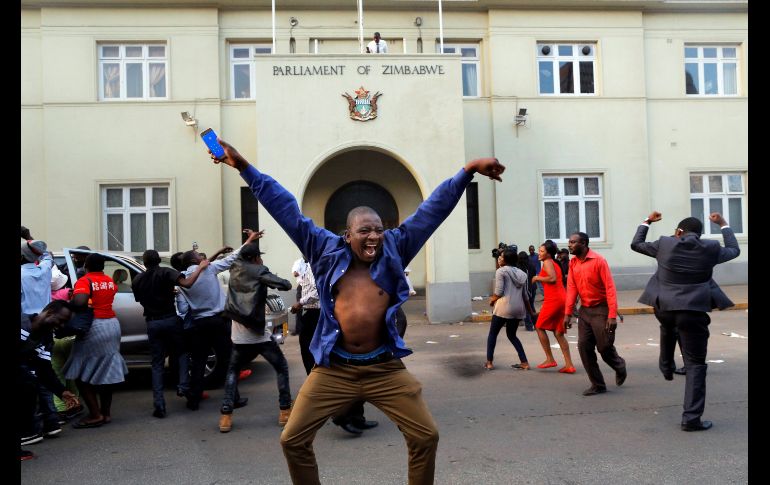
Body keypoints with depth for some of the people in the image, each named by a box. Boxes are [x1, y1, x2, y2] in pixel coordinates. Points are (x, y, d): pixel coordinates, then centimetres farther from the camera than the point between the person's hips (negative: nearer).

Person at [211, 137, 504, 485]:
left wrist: (467, 171, -4)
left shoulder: (394, 250, 2)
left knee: (426, 436, 1)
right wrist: (244, 167, 1)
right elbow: (287, 211, 1)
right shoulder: (327, 251, 1)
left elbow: (433, 210, 1)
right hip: (334, 367, 0)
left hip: (384, 367, 1)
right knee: (292, 440, 2)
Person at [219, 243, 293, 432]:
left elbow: (238, 257, 33)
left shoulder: (234, 269, 9)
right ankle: (285, 410, 7)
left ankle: (226, 414, 8)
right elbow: (285, 285, -18)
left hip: (239, 336, 5)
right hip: (259, 334, -5)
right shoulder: (259, 271, -7)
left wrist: (249, 242, 36)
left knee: (233, 371, 23)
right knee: (282, 368, 13)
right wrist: (275, 281, 1)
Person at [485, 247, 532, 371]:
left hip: (504, 307, -6)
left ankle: (489, 362, 7)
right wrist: (530, 311, 22)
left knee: (492, 334, 9)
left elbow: (499, 292, -12)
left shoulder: (501, 271, -5)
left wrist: (492, 299, 8)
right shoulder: (522, 274, 14)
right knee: (512, 335, 20)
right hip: (519, 308, 6)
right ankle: (524, 362, 12)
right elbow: (525, 296, 13)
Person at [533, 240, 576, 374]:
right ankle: (569, 365, 5)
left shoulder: (547, 262, -5)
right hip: (562, 299, 9)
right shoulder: (555, 264, 22)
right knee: (558, 333, 9)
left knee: (539, 327, 4)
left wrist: (538, 278, -8)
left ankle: (550, 359, 4)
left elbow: (552, 278, -19)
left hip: (553, 299, -9)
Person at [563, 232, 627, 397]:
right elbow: (571, 289, 4)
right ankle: (598, 385, 9)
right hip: (584, 310, 6)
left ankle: (620, 367, 32)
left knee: (604, 346, -2)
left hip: (601, 309, -6)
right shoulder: (573, 263, 5)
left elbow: (610, 288, -16)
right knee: (584, 347, -1)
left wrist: (612, 315, -21)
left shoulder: (599, 260, -14)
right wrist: (568, 314, -4)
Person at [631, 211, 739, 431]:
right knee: (695, 365, 5)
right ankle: (691, 418, 3)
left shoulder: (664, 244, -1)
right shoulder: (711, 248, -1)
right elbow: (734, 250, 21)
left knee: (669, 327, 41)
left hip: (663, 308, 2)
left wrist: (647, 221, 27)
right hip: (694, 312, -2)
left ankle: (666, 366, 47)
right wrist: (723, 225, 31)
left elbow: (636, 244, 15)